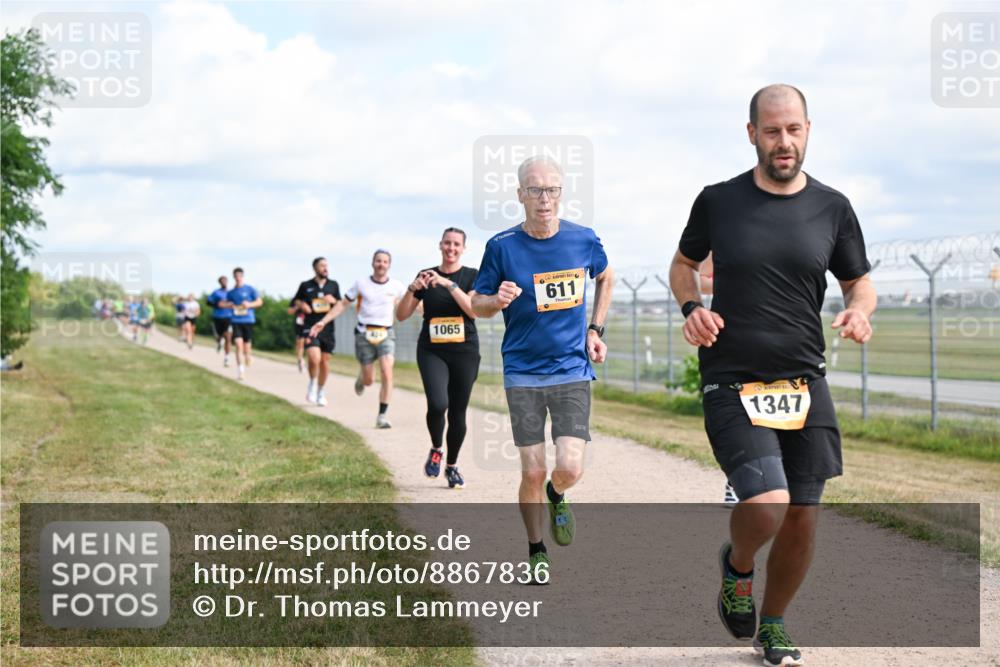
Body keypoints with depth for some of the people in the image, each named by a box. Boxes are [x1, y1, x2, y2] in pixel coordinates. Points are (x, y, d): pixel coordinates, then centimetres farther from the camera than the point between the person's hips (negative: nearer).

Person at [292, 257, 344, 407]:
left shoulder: (333, 285, 9)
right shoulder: (306, 286, 3)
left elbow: (341, 306, 13)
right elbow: (294, 301, 15)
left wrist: (333, 300, -8)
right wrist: (301, 305, -7)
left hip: (327, 328, 3)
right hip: (310, 327, -3)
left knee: (325, 361, 7)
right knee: (314, 358, -21)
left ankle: (321, 392, 24)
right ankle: (312, 385, 6)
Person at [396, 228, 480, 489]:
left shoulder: (473, 276, 1)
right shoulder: (425, 276, 6)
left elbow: (474, 310, -16)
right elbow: (401, 315, 5)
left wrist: (449, 284, -22)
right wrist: (412, 289, -13)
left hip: (464, 352, 0)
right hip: (432, 352, 0)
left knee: (458, 413, 4)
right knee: (437, 404, -22)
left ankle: (452, 466, 24)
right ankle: (435, 450, 6)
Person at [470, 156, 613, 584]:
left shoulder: (584, 240, -2)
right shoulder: (502, 247, -6)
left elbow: (606, 277, 20)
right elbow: (477, 305, 4)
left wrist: (595, 330, 12)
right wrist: (498, 300, -18)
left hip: (573, 371, 1)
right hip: (523, 374, 0)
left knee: (570, 468, -11)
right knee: (533, 472, 0)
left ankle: (557, 497, 25)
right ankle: (536, 552, 22)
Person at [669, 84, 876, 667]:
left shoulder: (833, 208, 3)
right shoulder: (718, 201, -1)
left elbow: (860, 281, 14)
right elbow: (683, 264, 15)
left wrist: (860, 310, -10)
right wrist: (692, 307, -5)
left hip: (805, 383, 3)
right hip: (732, 383, -3)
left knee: (803, 517, 5)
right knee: (767, 504, -20)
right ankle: (737, 565, 17)